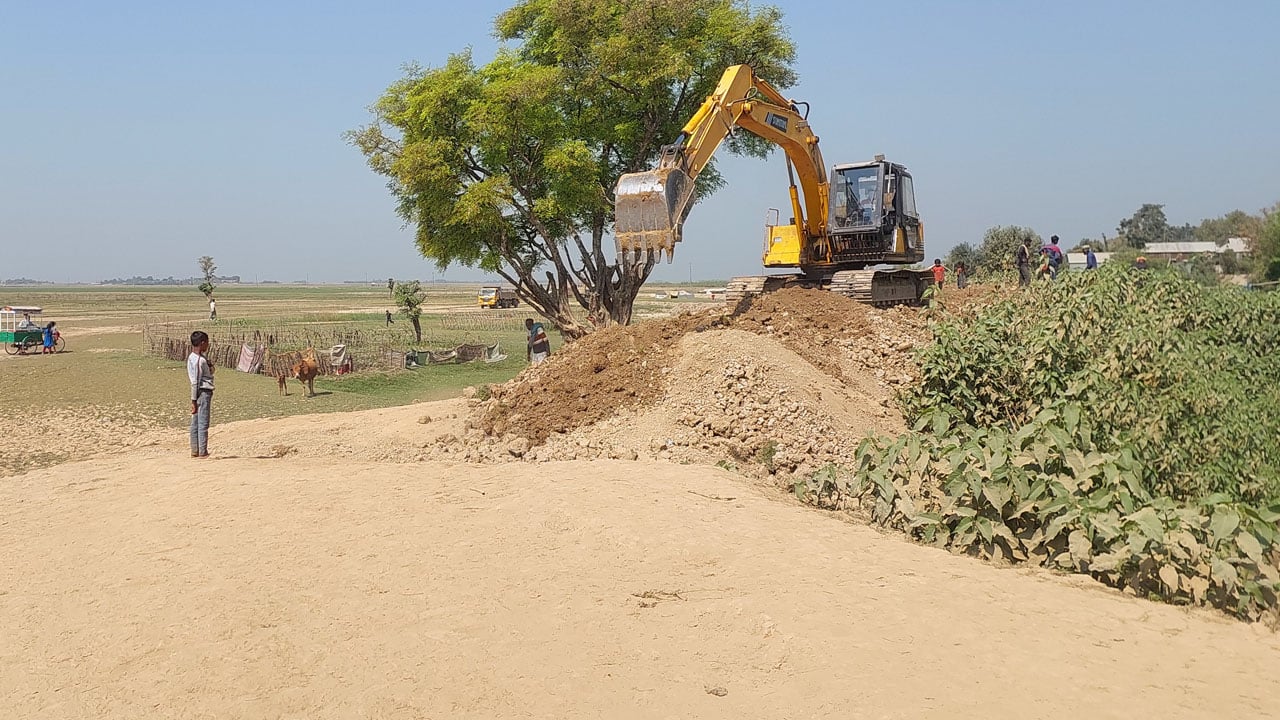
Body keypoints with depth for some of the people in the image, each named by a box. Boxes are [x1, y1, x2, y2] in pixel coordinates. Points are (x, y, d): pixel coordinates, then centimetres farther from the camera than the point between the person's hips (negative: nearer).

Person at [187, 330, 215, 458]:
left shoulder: (191, 357, 13)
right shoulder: (200, 360, -16)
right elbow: (195, 382, -17)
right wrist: (194, 400, -16)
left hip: (198, 393, 10)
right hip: (204, 392, -10)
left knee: (195, 423, 10)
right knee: (203, 423, -6)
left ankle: (195, 451, 15)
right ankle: (202, 452, -4)